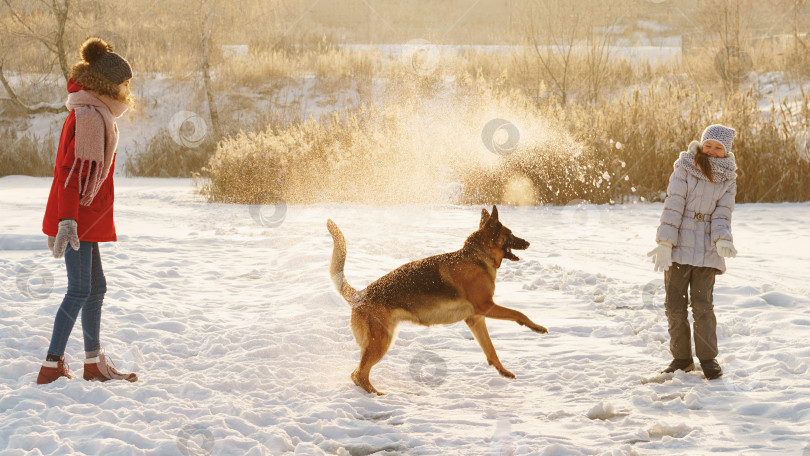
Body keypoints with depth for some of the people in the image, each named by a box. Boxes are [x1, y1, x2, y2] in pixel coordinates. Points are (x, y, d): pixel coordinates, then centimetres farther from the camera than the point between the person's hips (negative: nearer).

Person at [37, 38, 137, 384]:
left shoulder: (94, 114, 16)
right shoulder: (91, 117, -15)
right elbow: (73, 171, -22)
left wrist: (62, 221, 24)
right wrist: (67, 221, -28)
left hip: (82, 218, 10)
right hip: (76, 218, -10)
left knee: (95, 288, 14)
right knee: (80, 290, -9)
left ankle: (94, 363, 22)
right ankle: (51, 367, -7)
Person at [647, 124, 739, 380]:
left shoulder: (728, 179, 6)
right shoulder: (685, 169, -3)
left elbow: (722, 213, 0)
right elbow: (673, 205, -8)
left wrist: (722, 239, -20)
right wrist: (665, 243, -14)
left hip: (707, 251, 0)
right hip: (679, 247, 0)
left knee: (702, 304, -7)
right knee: (675, 305, 2)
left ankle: (708, 359, 4)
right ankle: (681, 358, 14)